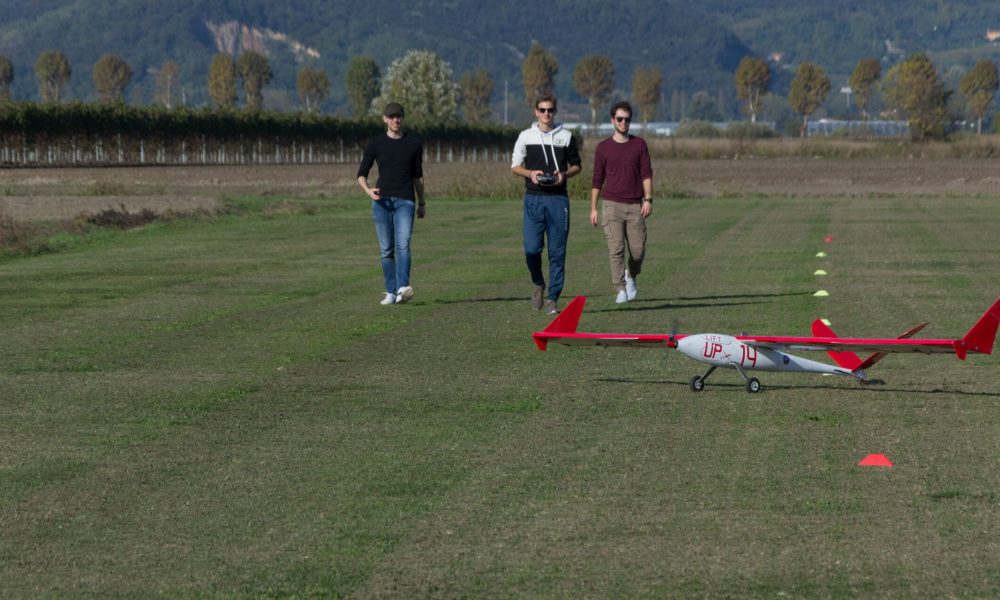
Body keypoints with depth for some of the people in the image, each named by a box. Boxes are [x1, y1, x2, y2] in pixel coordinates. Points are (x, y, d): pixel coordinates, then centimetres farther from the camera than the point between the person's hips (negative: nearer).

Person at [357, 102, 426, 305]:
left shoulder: (414, 143, 9)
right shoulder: (375, 144, 6)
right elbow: (362, 174, 7)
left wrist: (421, 203, 20)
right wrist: (368, 190, -14)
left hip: (405, 201, -1)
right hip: (382, 201, 1)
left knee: (403, 245, -17)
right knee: (386, 249, 3)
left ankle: (402, 289, -29)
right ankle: (390, 292, 9)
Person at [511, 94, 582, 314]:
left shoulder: (566, 137, 9)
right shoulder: (526, 136, 8)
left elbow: (576, 165, 15)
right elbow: (515, 166, 10)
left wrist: (564, 174, -6)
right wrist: (530, 173, -11)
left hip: (558, 198, 0)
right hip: (533, 198, 0)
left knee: (557, 251, -1)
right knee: (531, 248, -10)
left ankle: (553, 298, 6)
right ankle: (539, 284, 17)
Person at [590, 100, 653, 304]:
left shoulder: (639, 144, 7)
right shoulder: (603, 147, 7)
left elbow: (646, 173, 2)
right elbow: (597, 180, 10)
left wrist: (648, 199, -10)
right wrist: (593, 209, 7)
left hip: (635, 206, 1)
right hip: (612, 205, -1)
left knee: (638, 251, 2)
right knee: (616, 249, -10)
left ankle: (631, 276, 31)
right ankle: (621, 290, -8)